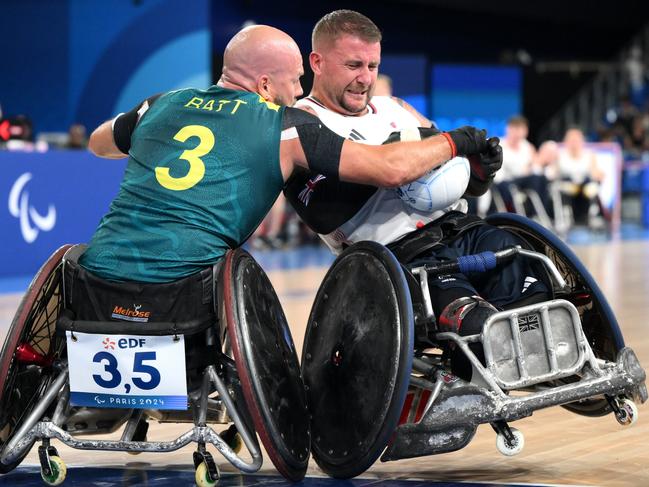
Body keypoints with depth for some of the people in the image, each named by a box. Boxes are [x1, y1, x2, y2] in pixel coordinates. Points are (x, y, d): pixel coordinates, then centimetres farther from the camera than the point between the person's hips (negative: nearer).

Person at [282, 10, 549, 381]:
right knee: (482, 331, -33)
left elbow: (471, 184, 26)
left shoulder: (396, 110, 27)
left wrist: (484, 167, 1)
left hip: (465, 229, 6)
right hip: (404, 255, -6)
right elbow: (323, 213, -11)